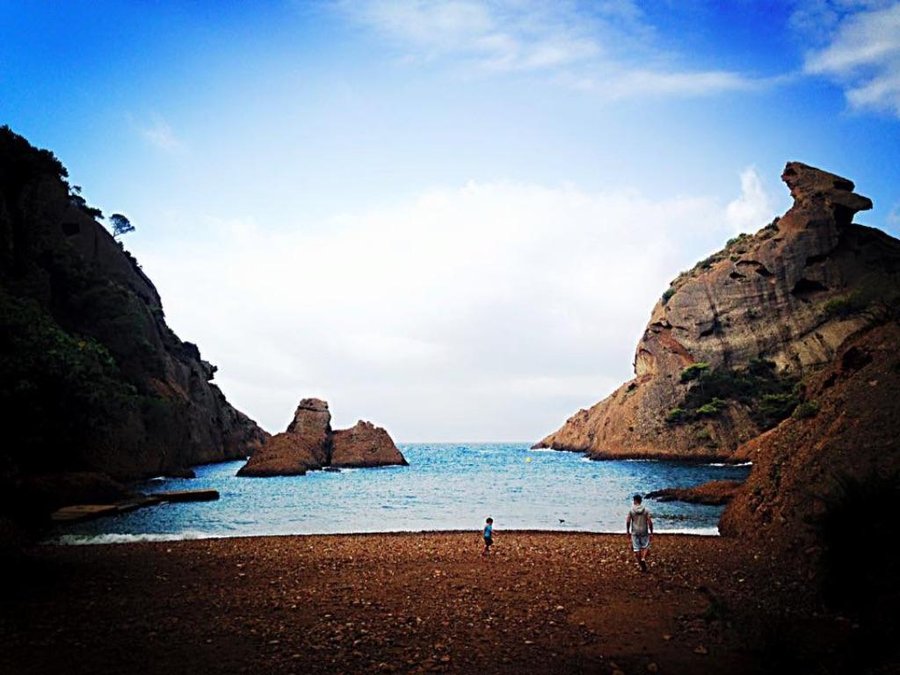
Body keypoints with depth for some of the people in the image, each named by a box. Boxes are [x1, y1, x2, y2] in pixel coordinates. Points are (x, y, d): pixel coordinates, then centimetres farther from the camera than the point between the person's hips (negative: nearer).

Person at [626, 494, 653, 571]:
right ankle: (643, 558, -12)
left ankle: (642, 567, 10)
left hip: (635, 532, 0)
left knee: (636, 549, 7)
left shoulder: (631, 510, -6)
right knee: (646, 547, 15)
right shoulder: (646, 510, -6)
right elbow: (650, 522, -10)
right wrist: (651, 531, 1)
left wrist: (628, 530, 7)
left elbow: (628, 521, -7)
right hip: (644, 532, 0)